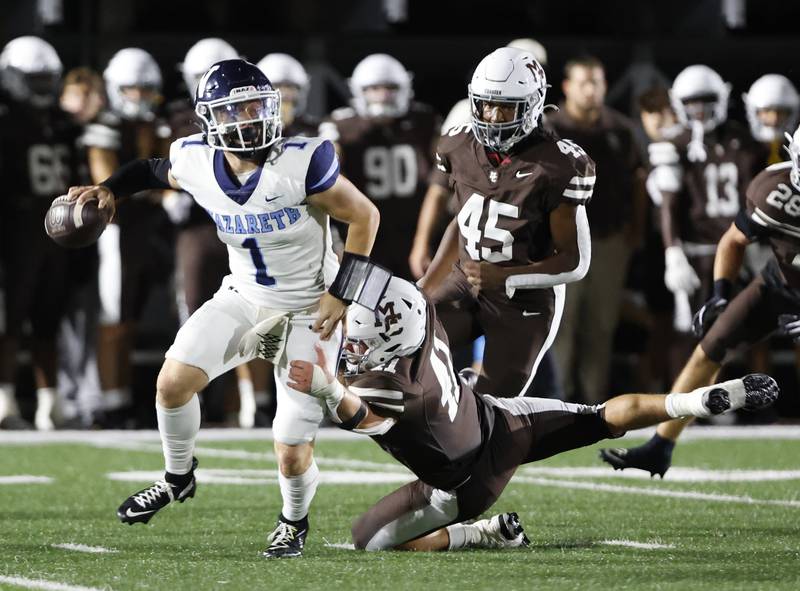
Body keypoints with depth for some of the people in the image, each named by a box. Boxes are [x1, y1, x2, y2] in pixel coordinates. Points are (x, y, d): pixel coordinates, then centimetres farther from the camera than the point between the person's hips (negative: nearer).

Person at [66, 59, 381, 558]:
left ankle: (295, 522, 28)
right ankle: (178, 478, 16)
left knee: (293, 456, -6)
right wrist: (110, 189, -1)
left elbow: (365, 217, -14)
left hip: (308, 314, -4)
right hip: (243, 298, 4)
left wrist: (341, 293, -14)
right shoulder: (198, 165, -11)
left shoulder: (300, 165, -26)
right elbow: (157, 170, 15)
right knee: (174, 381, -14)